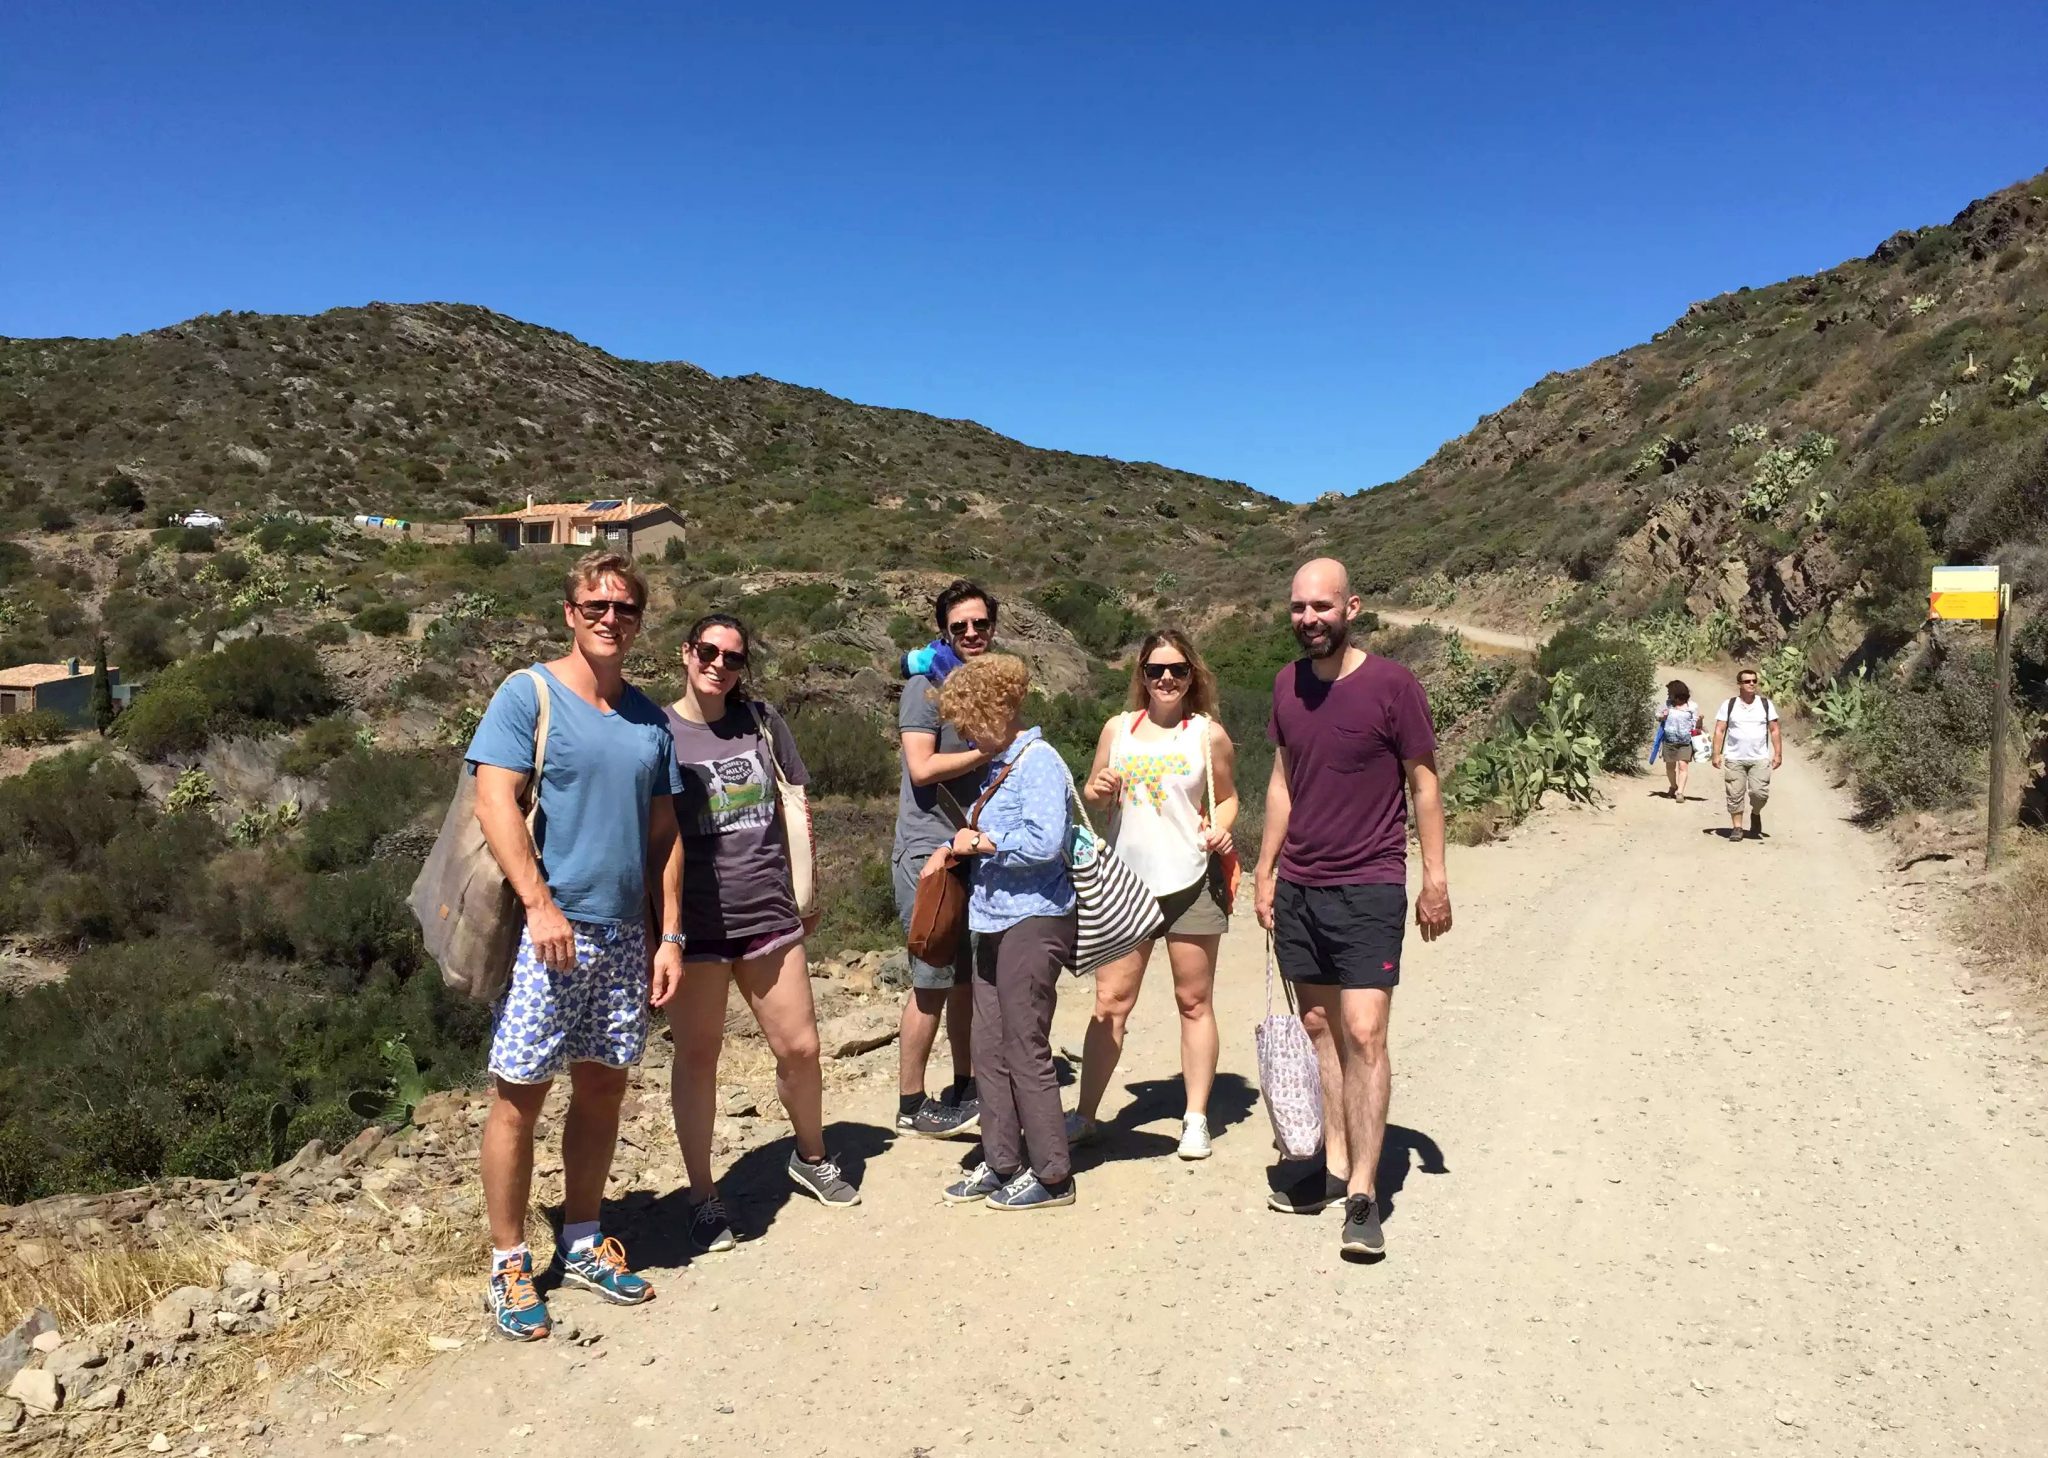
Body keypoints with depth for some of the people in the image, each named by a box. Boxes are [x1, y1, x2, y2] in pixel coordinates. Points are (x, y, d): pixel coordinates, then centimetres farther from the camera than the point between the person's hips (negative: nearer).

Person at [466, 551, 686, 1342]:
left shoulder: (648, 717, 12)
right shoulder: (527, 695, -4)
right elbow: (494, 803, -13)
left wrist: (670, 935, 9)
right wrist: (541, 904, -21)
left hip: (624, 935, 6)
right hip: (543, 932, -5)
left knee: (603, 1090, 13)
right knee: (519, 1095, 1)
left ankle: (581, 1243, 28)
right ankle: (509, 1265, 14)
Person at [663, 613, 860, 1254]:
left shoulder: (762, 721, 5)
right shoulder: (658, 731, -3)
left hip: (768, 913, 3)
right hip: (693, 921, -3)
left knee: (800, 1047, 9)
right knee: (697, 1056, 7)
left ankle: (811, 1158, 35)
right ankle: (703, 1197, 22)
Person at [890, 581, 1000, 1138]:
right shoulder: (927, 685, -7)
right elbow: (922, 767, -18)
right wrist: (992, 750, -15)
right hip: (931, 852, -7)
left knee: (970, 978, 13)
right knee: (933, 982, -2)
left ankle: (965, 1090, 26)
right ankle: (911, 1105, 10)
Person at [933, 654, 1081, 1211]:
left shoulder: (1039, 762, -14)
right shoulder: (1001, 764, 15)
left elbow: (1045, 842, -25)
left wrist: (981, 843, -14)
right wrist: (956, 846, 5)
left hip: (1033, 920, -10)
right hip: (997, 920, 10)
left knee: (1026, 1050, -1)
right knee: (989, 1048, 13)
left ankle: (1052, 1175, 11)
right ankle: (1002, 1163, 24)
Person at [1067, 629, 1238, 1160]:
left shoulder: (1209, 734, 0)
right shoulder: (1118, 728, 7)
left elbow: (1227, 797, 8)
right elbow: (1091, 796, 14)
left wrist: (1221, 828, -12)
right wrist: (1099, 790, -8)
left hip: (1190, 884, -2)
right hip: (1125, 883, 2)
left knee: (1194, 1001, 7)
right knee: (1110, 1002, 5)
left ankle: (1196, 1117, 18)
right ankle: (1085, 1114, 14)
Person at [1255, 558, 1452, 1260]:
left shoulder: (1392, 685, -9)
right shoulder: (1288, 684, 6)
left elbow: (1424, 785, -4)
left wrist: (1435, 878, -6)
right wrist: (1265, 868, 12)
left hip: (1368, 889, -5)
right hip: (1297, 887, 6)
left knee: (1364, 1034, -8)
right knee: (1318, 1027, 11)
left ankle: (1363, 1195, -1)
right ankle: (1334, 1167, 22)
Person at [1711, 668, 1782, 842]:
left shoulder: (1766, 704, 8)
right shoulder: (1729, 705, 4)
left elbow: (1775, 730, 10)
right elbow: (1719, 731, 3)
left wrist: (1778, 754, 3)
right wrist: (1717, 754, -5)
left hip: (1760, 759, 0)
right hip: (1734, 759, 0)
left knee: (1760, 792, -10)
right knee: (1735, 795, 0)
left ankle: (1755, 814, 20)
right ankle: (1737, 827, 10)